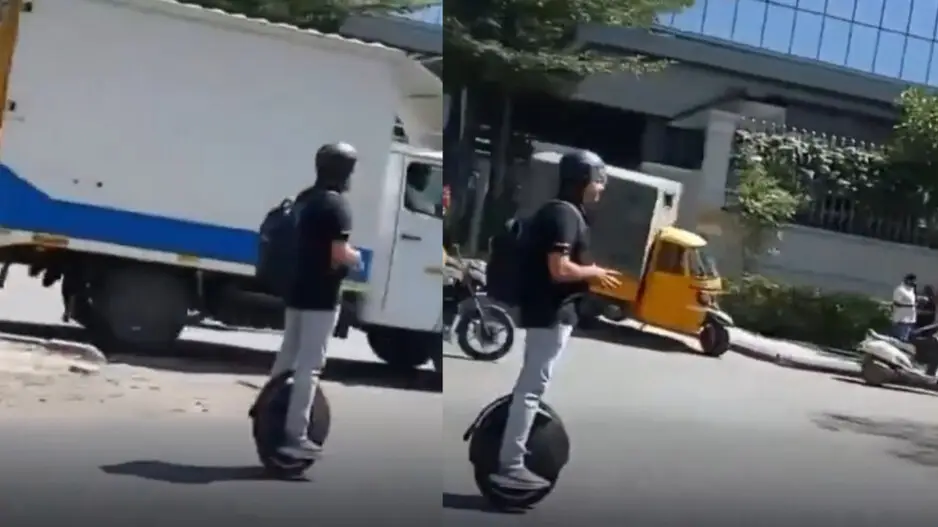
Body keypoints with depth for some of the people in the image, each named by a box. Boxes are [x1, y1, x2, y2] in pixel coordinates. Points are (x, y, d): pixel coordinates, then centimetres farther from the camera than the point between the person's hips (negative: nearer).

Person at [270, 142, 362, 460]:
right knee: (310, 365, -6)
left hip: (297, 291, 9)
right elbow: (339, 254, -21)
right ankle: (295, 437, -6)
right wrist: (359, 259, -1)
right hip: (321, 296, -8)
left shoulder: (304, 199, 12)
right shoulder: (336, 203, -14)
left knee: (287, 358, 16)